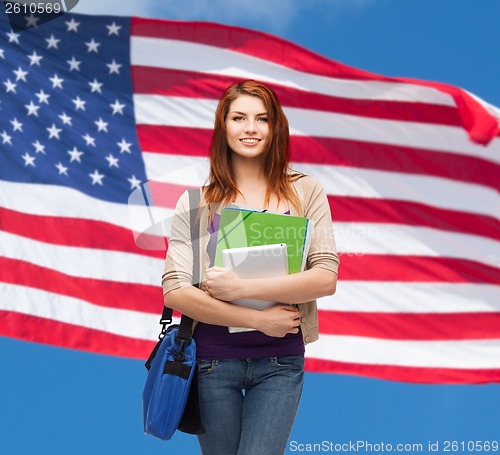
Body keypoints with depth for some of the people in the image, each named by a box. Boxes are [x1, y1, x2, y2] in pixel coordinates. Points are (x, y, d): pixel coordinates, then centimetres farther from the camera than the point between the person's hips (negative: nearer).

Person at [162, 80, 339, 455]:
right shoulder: (197, 202, 0)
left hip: (279, 362, -1)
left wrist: (243, 287, -19)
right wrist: (257, 319, -14)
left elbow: (326, 278, -9)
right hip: (213, 359, 1)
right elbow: (175, 291, -8)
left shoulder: (305, 192, 1)